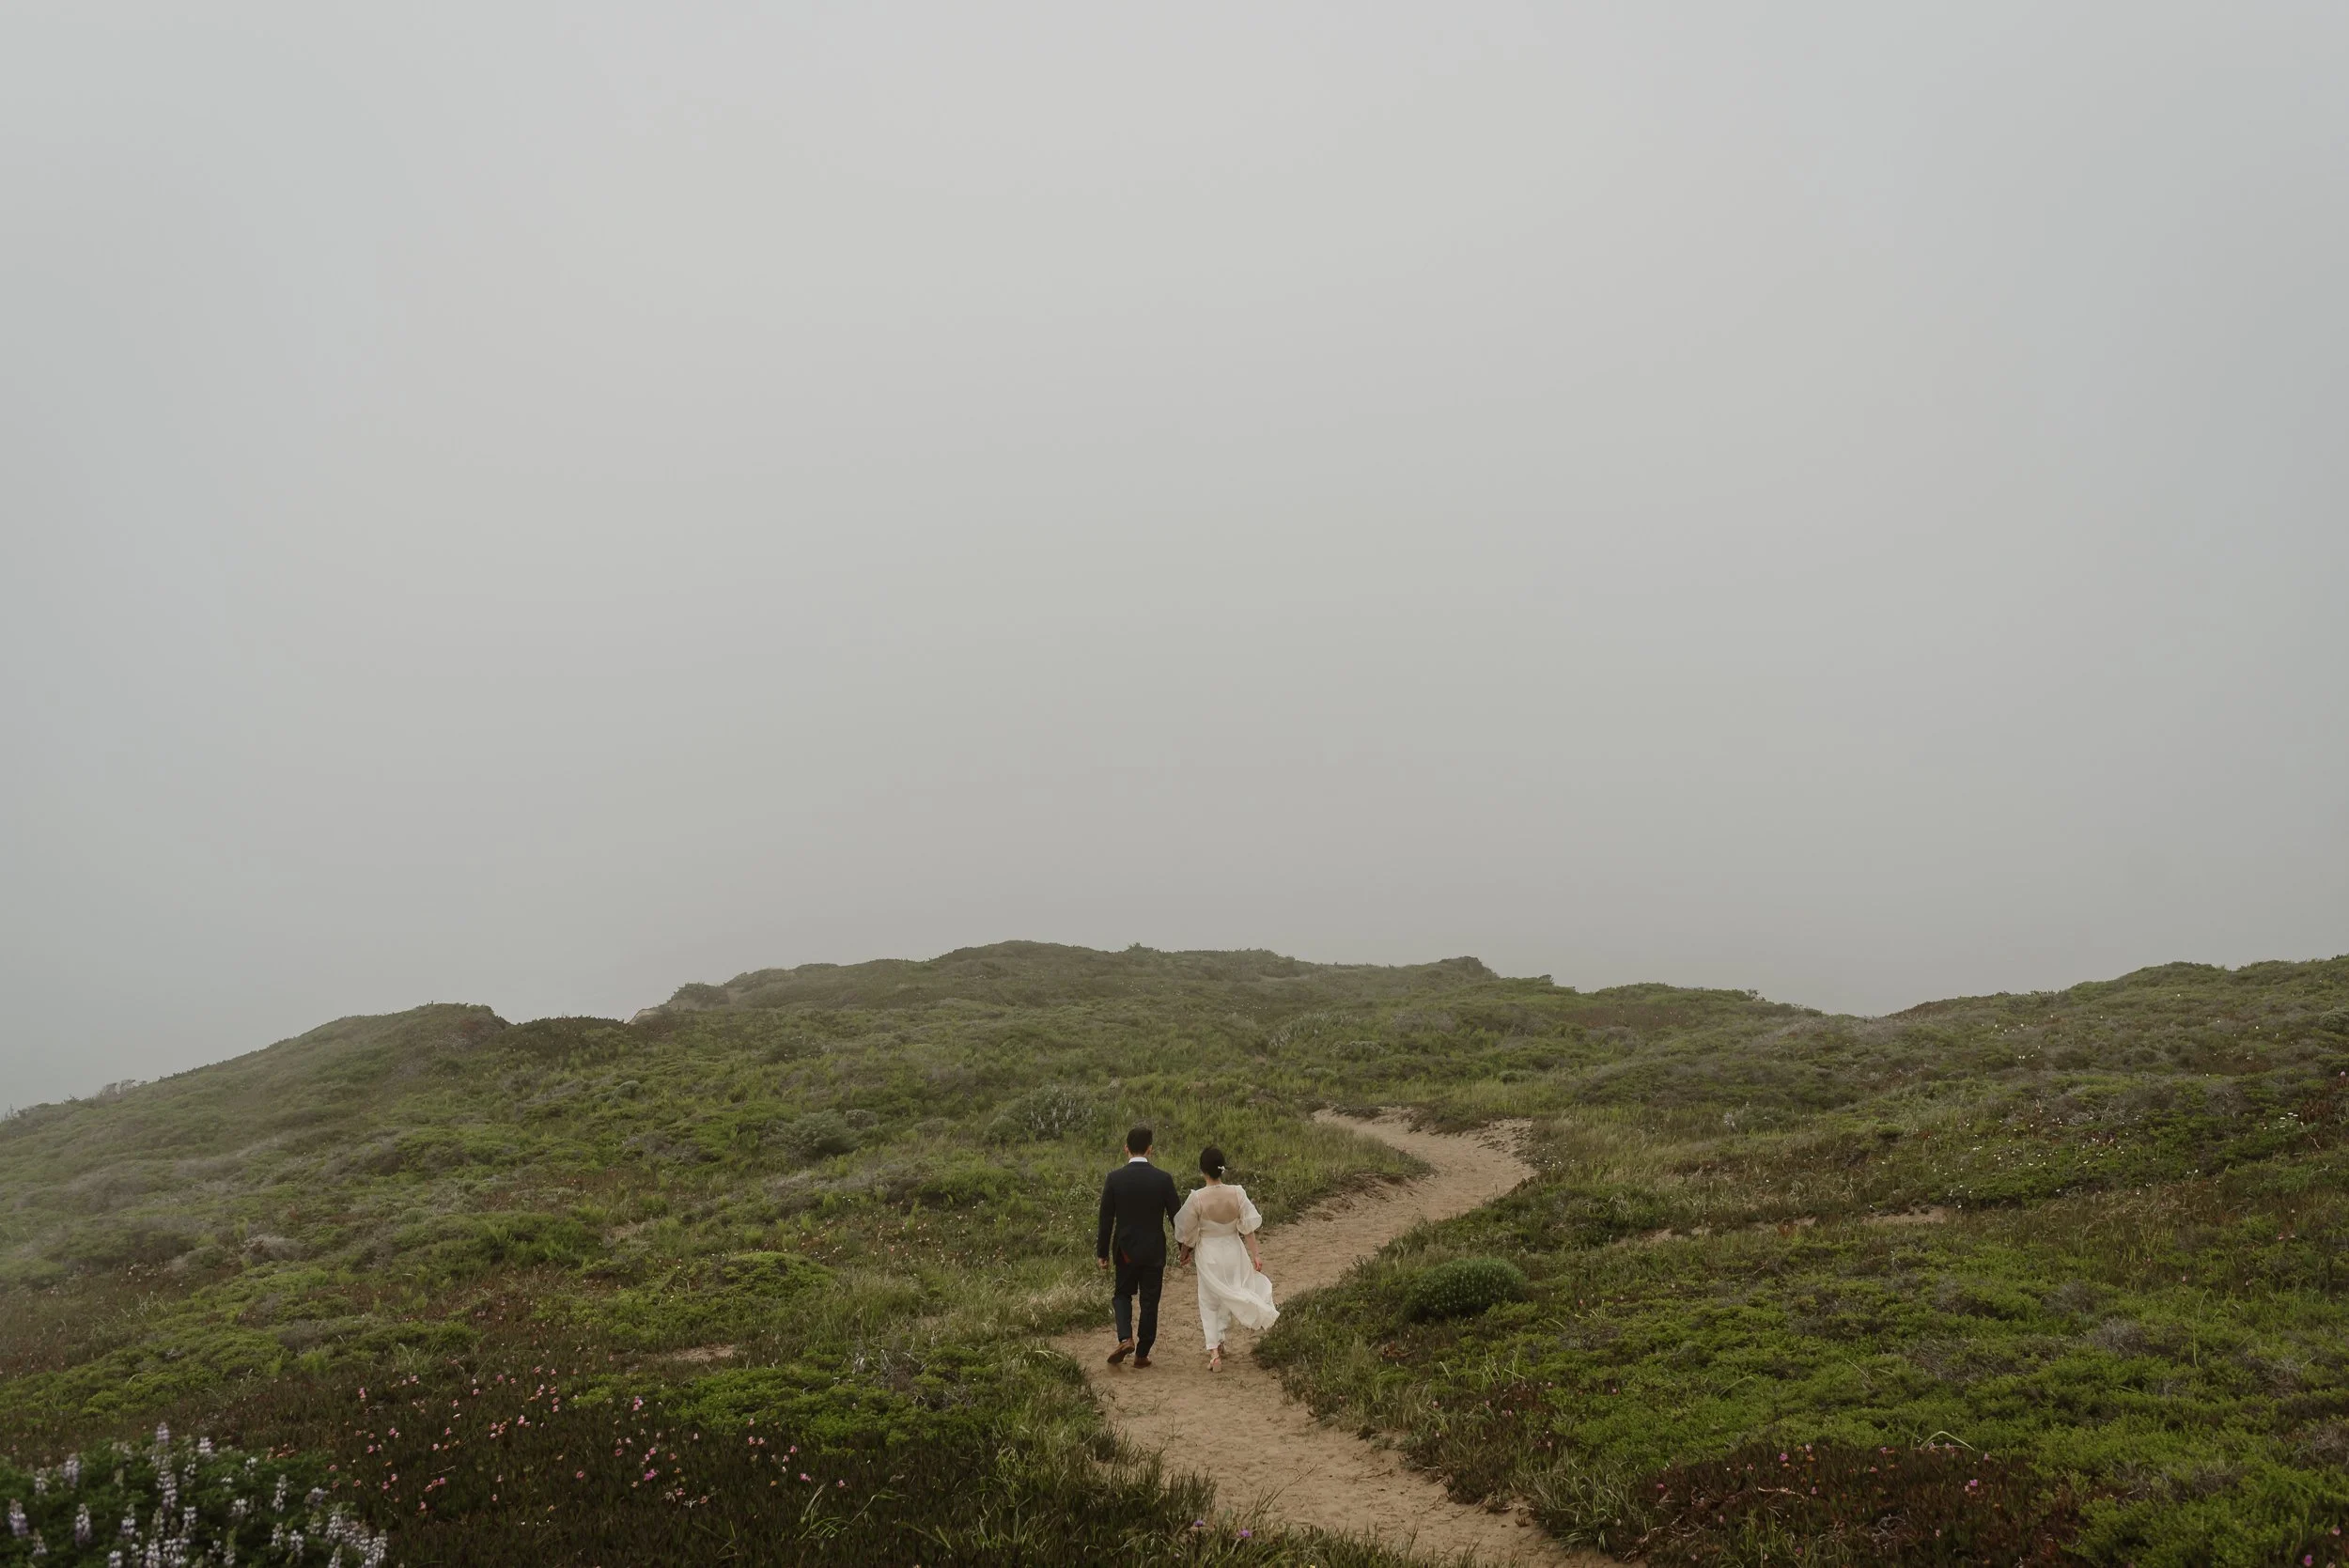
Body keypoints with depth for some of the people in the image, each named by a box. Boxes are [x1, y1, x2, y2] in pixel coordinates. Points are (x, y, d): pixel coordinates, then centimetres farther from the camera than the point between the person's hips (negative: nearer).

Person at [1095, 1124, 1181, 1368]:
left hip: (1125, 1249, 0)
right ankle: (1142, 1353, 15)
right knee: (1149, 1302, 11)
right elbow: (1175, 1216, -3)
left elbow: (1106, 1219, -6)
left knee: (1123, 1294, 19)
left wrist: (1102, 1253, 3)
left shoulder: (1114, 1178, -10)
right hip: (1154, 1250, 0)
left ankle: (1125, 1339, -1)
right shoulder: (1163, 1179, -10)